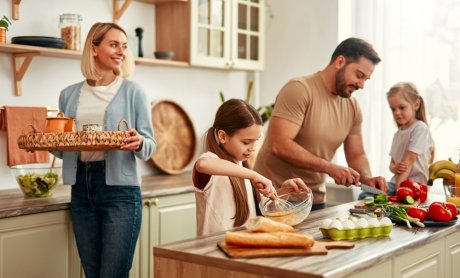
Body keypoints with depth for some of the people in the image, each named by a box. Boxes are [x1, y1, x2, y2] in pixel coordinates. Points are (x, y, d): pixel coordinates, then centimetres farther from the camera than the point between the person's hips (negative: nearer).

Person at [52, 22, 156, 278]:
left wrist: (138, 143, -20)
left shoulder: (132, 92, 2)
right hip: (81, 189, 4)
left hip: (120, 189, -3)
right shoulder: (69, 95, 10)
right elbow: (62, 149, 16)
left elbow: (149, 146, 2)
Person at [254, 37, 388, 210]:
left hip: (315, 200, 7)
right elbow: (279, 145, -25)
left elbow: (357, 155, 13)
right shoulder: (300, 89, -16)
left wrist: (367, 178, -9)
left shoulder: (352, 107, 6)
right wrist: (329, 167, -26)